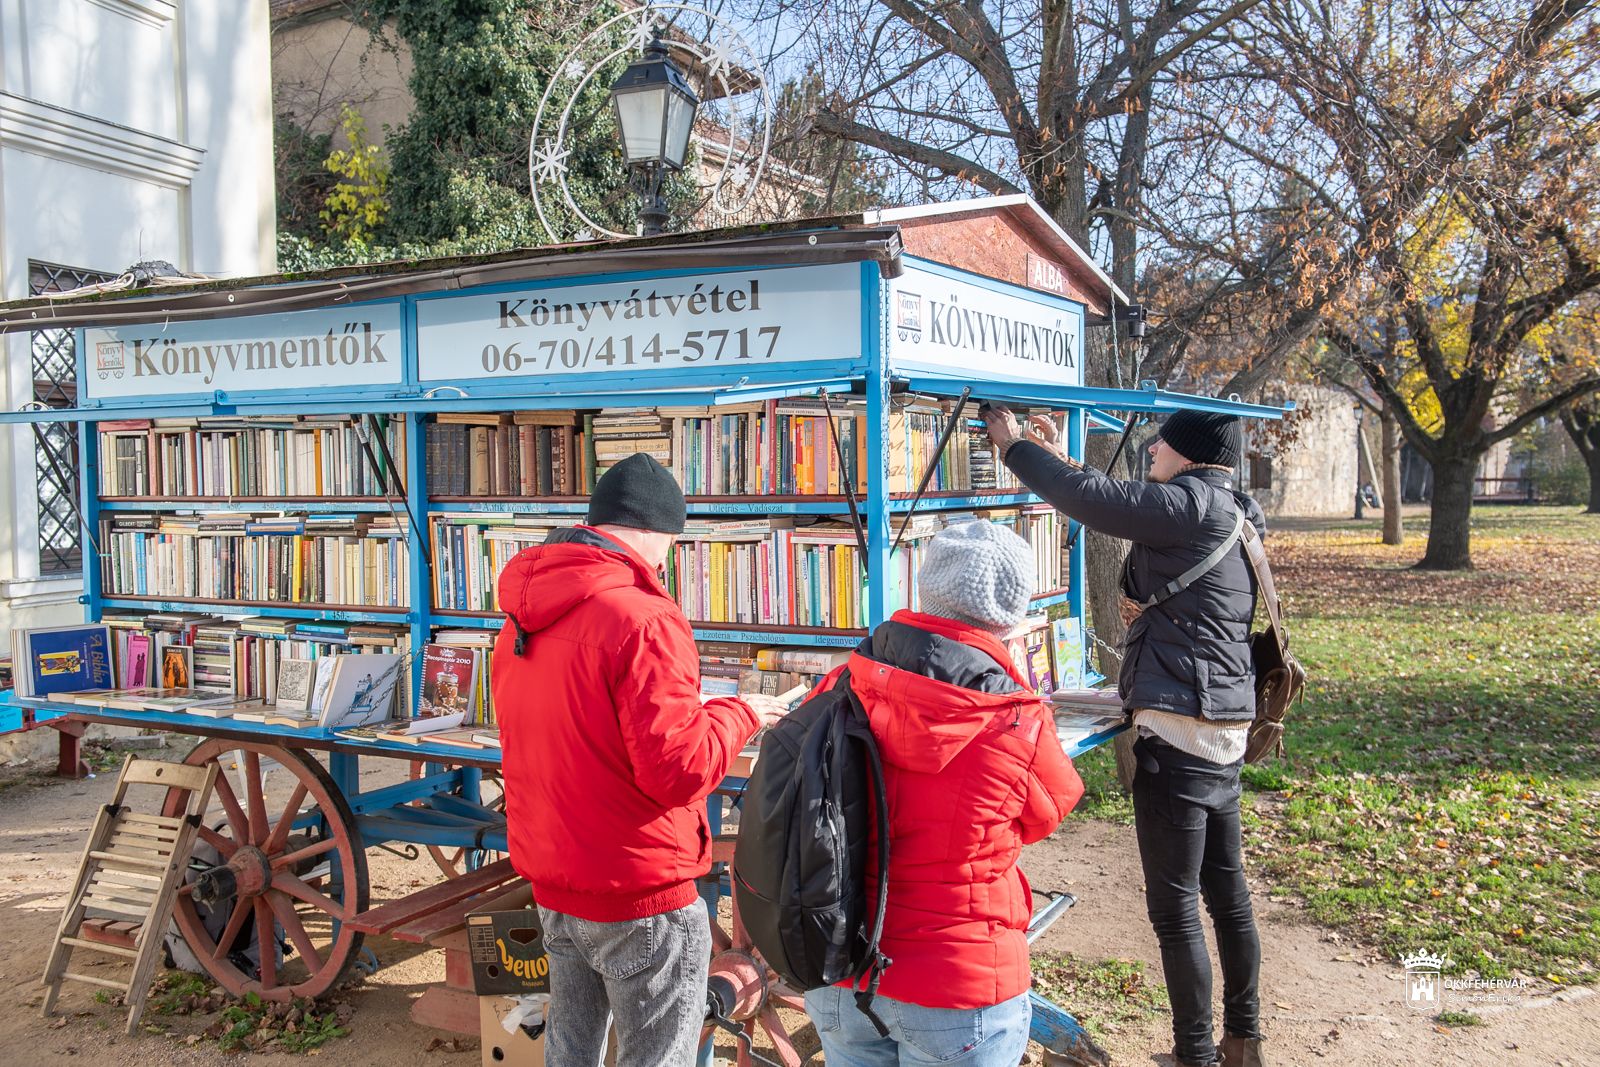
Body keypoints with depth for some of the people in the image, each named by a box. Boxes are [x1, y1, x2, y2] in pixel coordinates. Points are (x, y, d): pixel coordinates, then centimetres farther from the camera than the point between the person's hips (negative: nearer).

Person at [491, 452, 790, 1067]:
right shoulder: (643, 619, -22)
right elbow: (680, 771, -24)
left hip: (551, 885, 8)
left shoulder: (520, 623, 4)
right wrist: (739, 715, -7)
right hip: (640, 898, -8)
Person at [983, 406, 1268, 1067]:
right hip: (1226, 733, 10)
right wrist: (1059, 456, 27)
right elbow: (1128, 506, 27)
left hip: (1178, 732, -10)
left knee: (1175, 906, 0)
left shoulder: (1193, 505, -12)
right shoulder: (1228, 516, 16)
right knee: (1227, 893, 18)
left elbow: (1087, 499, -15)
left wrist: (1013, 444, -1)